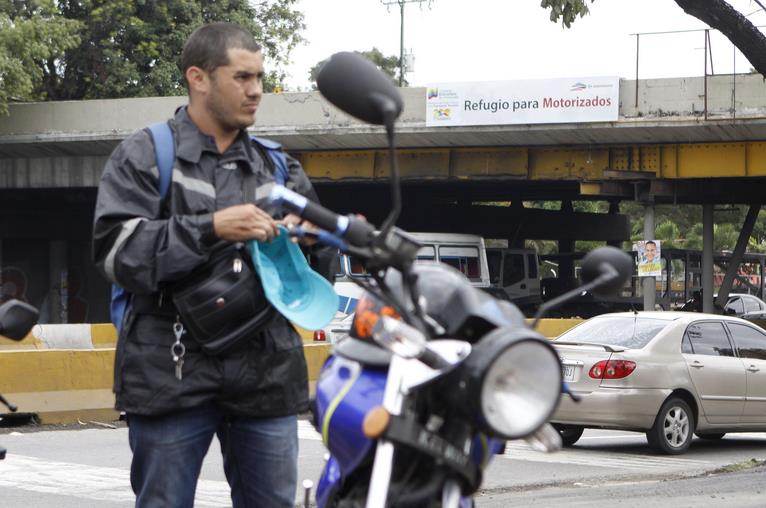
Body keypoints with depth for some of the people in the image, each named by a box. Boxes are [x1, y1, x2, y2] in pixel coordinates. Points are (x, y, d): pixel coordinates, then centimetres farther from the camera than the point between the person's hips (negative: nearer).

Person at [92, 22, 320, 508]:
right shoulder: (144, 156, 3)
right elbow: (117, 251, -11)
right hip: (172, 372, -4)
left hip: (266, 373, 4)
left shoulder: (276, 165, 17)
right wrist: (212, 228, -19)